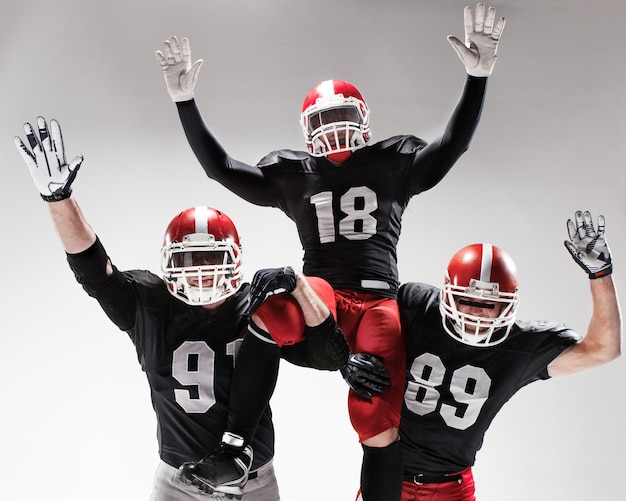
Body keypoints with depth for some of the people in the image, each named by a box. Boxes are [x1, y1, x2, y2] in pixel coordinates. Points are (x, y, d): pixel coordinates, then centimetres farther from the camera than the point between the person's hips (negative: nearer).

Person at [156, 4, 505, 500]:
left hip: (377, 300, 0)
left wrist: (478, 76, -1)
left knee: (379, 422, -20)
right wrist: (185, 101, 13)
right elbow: (222, 168, 18)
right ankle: (236, 444, -35)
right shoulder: (293, 172, 20)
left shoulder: (392, 162, 18)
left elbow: (452, 146, 10)